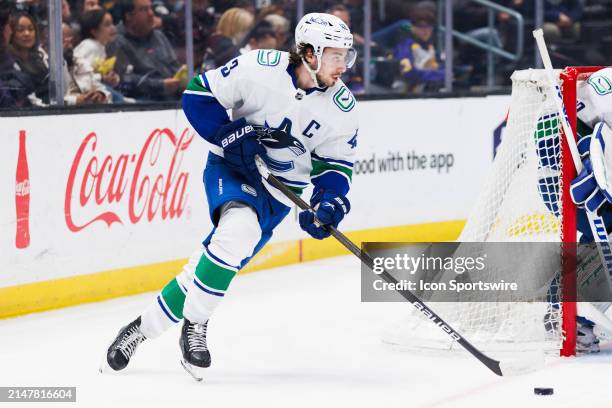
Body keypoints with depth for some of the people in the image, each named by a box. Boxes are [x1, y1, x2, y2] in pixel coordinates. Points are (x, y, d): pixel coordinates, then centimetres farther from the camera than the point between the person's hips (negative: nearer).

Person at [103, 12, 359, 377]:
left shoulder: (343, 108, -9)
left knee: (223, 256, -9)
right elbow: (198, 96, -11)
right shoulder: (260, 68, -18)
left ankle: (147, 325, 6)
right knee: (239, 228, -32)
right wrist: (231, 135, -22)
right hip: (232, 167, -4)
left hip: (279, 190, 4)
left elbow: (336, 165, 2)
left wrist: (330, 203, -17)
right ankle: (194, 326, -18)